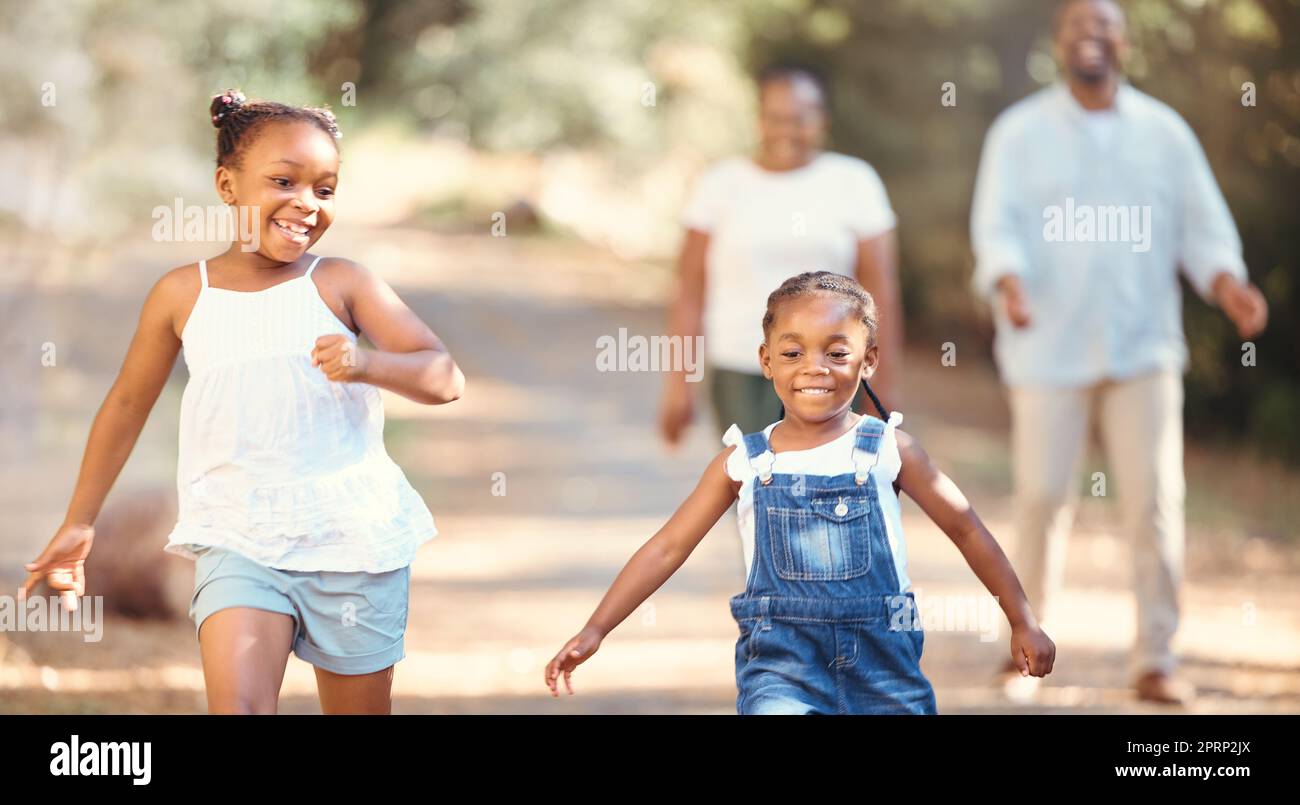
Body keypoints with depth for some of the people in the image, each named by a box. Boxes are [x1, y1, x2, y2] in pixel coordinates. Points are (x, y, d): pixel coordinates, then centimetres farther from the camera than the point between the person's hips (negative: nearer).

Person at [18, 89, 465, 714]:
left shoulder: (341, 283, -1)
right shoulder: (183, 294, 3)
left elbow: (445, 379, -5)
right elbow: (128, 404, 15)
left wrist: (368, 364, -26)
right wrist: (79, 523, 20)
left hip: (354, 540, 0)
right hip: (239, 540, 0)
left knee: (361, 710, 11)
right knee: (235, 704, -21)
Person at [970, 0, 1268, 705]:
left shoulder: (1164, 132, 9)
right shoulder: (1020, 132, 3)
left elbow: (1202, 224, 9)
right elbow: (996, 225, -7)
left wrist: (1228, 283, -11)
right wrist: (1008, 283, -28)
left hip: (1143, 348, 2)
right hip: (1051, 350, -1)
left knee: (1155, 499, -5)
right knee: (1042, 497, 0)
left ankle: (1155, 659, 2)